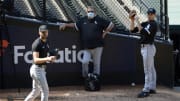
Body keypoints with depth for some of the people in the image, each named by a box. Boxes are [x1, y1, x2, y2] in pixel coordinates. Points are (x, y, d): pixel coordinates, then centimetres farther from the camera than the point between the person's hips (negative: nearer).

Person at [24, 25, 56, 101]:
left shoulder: (46, 42, 12)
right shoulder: (37, 43, -17)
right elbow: (36, 60, -25)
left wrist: (50, 59, 3)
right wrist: (47, 59, -39)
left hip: (42, 69, 9)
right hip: (37, 69, -9)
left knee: (36, 92, 18)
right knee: (45, 91, -7)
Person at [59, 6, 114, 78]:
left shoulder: (99, 20, 2)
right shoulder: (83, 20, 9)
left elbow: (111, 25, 7)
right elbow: (75, 25, 22)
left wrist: (105, 33, 3)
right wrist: (66, 25, 11)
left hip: (97, 46, -1)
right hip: (86, 48, 1)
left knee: (96, 63, 3)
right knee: (84, 62, -14)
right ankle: (85, 77, 5)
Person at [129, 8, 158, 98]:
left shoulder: (153, 24, -12)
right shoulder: (145, 23, 14)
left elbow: (143, 32, -26)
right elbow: (132, 30, 10)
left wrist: (137, 21, -23)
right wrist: (132, 20, -1)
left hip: (149, 47, -9)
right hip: (144, 47, 9)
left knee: (147, 70, -9)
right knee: (151, 69, 14)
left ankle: (146, 90, -8)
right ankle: (152, 88, 20)